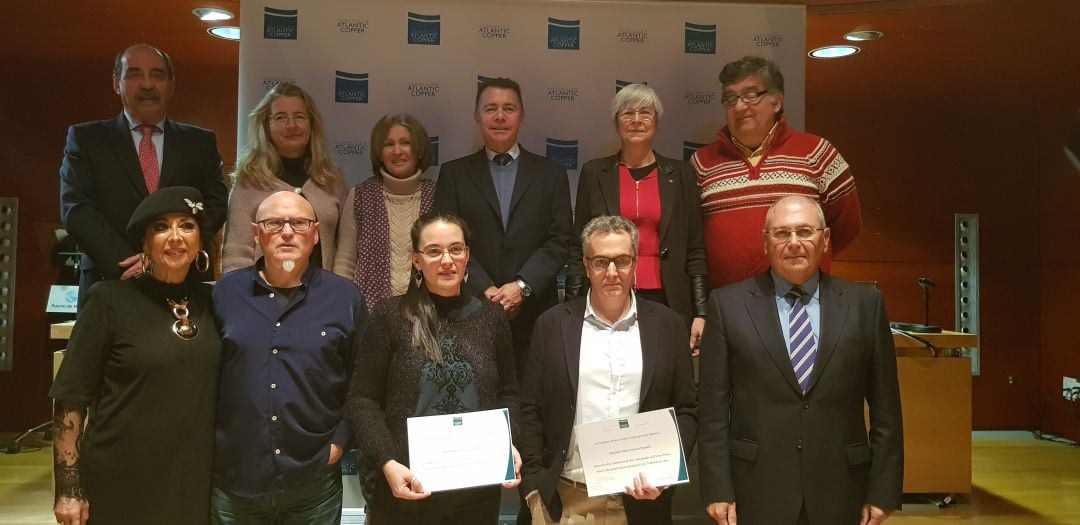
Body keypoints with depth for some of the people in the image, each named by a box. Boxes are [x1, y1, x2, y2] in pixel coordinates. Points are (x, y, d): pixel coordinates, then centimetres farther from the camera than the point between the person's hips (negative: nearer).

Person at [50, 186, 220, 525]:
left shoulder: (210, 301, 2)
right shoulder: (111, 299, -9)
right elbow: (71, 398, -8)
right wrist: (68, 491, -11)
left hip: (193, 482, 4)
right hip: (119, 485, -3)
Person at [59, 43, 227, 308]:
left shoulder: (200, 142, 10)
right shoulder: (85, 138, 8)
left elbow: (215, 205, 0)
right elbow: (76, 208, -3)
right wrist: (127, 265, -16)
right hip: (110, 286, 0)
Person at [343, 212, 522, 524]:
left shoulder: (491, 317, 5)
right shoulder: (390, 316, -4)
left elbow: (507, 394, 10)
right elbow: (362, 399, -5)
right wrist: (387, 462, -16)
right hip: (407, 489, -2)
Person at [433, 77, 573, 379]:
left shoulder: (551, 174, 10)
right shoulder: (454, 173, 9)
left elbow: (560, 241, 2)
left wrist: (522, 286, -11)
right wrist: (485, 290, -11)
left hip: (535, 317, 0)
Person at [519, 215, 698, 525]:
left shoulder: (667, 324, 2)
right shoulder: (553, 324, 0)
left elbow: (686, 409, 4)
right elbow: (530, 411, 2)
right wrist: (534, 485, -3)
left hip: (641, 500, 1)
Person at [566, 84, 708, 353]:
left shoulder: (680, 175, 6)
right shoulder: (594, 172, 6)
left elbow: (694, 251, 6)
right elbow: (579, 248, 6)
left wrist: (700, 313, 0)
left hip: (665, 301, 0)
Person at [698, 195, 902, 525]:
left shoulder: (866, 304, 2)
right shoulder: (728, 304, -2)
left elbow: (885, 409, 4)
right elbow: (714, 409, -3)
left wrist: (883, 490, 1)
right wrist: (718, 490, -6)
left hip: (840, 494, 1)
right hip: (756, 492, -1)